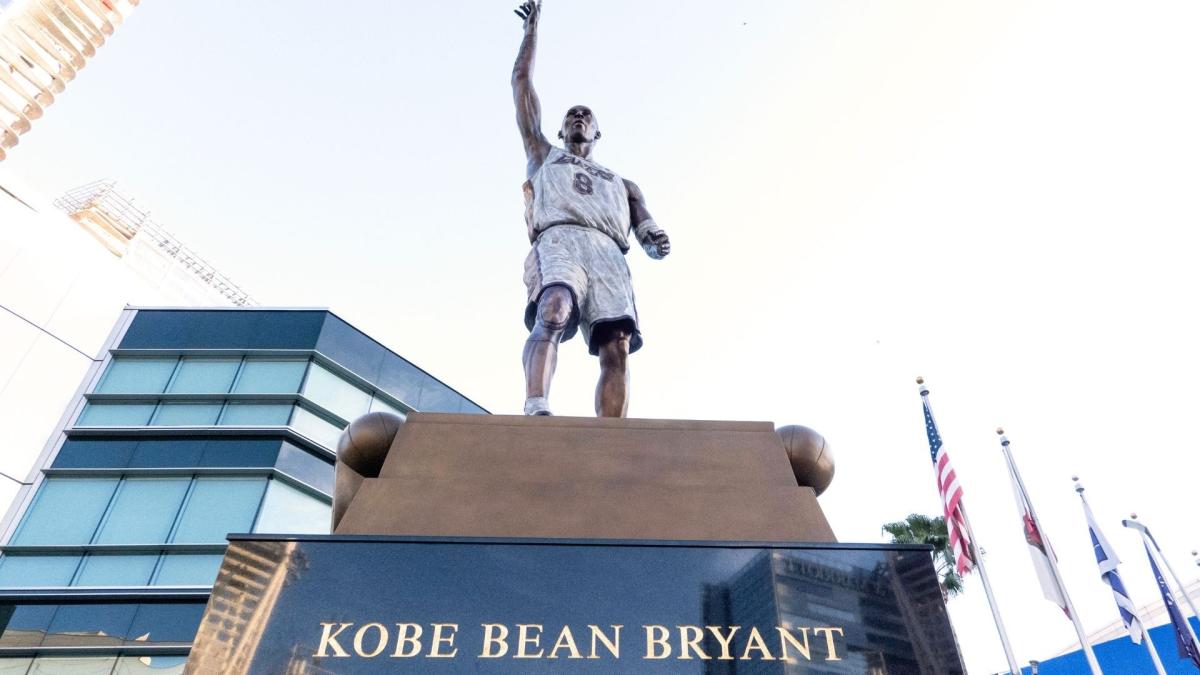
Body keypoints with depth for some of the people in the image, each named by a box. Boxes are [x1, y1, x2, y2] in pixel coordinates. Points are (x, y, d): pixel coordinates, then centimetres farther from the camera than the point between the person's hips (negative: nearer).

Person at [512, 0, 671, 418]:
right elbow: (521, 82, 37)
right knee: (554, 312, -34)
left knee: (618, 347, -22)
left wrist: (655, 238, -4)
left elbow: (642, 222, 20)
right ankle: (536, 412, -50)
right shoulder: (543, 157, 37)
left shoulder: (621, 184, 39)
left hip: (608, 252, 2)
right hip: (559, 240, -1)